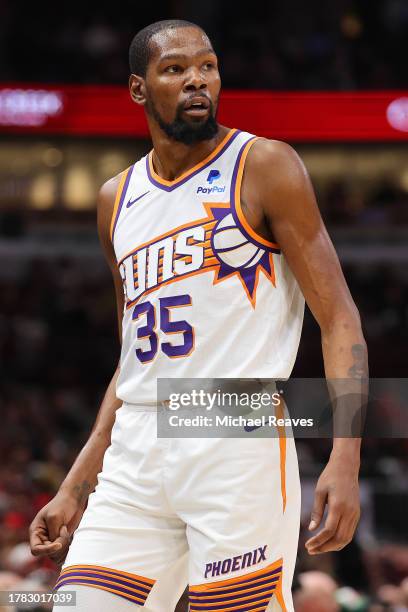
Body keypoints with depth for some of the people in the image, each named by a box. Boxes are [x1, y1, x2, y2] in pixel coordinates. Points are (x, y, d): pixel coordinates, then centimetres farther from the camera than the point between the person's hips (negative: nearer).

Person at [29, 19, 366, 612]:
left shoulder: (264, 167, 1)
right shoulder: (117, 200, 17)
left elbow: (339, 319, -4)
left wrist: (345, 459, -16)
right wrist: (75, 489, 19)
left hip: (238, 445, -5)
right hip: (136, 452, 5)